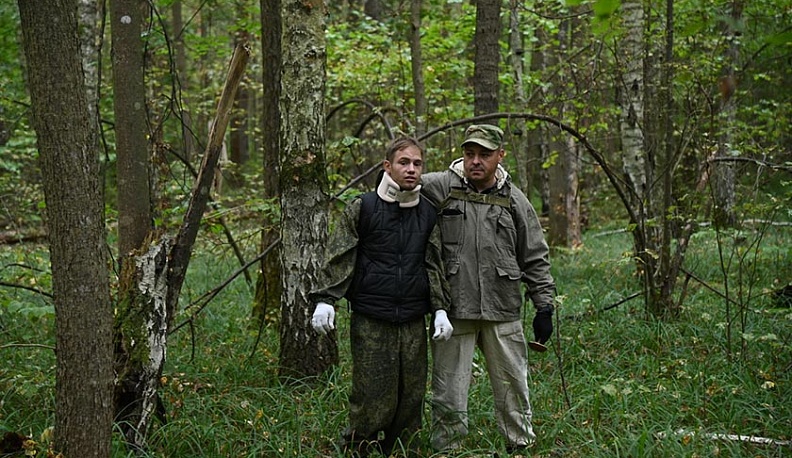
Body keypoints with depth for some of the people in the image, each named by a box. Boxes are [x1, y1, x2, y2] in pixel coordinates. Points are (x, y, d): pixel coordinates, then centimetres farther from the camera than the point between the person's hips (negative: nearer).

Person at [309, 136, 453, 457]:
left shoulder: (428, 214, 11)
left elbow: (434, 265, 16)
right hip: (371, 322, -4)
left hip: (413, 322, 4)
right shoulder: (362, 208, -1)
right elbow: (338, 257, 0)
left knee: (411, 396, 6)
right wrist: (325, 300, -9)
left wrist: (440, 310, 9)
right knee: (373, 397, -5)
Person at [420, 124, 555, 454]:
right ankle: (446, 449, 19)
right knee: (449, 392, 4)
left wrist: (544, 306, 8)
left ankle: (522, 445, 30)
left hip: (503, 313, 2)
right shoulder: (439, 188, -2)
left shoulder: (514, 200, 7)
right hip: (453, 312, -2)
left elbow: (535, 259, 11)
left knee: (512, 385, 12)